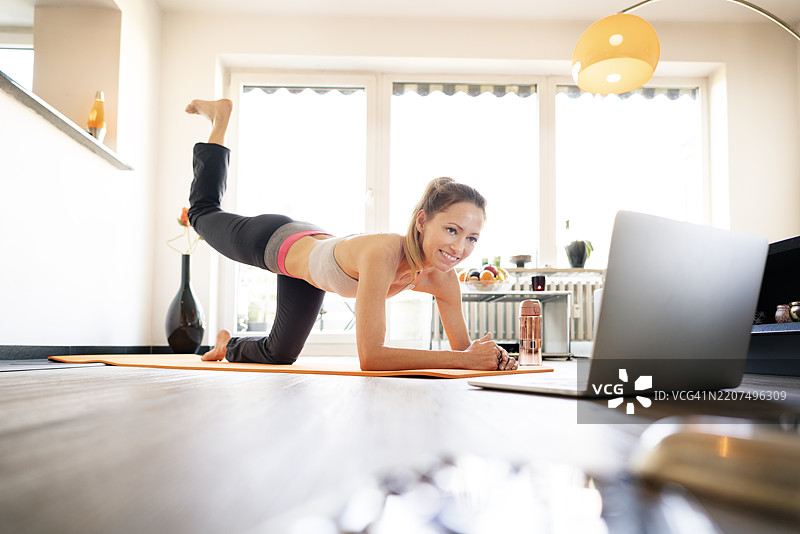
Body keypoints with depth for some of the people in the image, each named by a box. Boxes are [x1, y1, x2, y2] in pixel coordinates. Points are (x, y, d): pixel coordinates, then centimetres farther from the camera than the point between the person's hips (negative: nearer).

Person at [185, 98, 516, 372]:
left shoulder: (444, 280, -29)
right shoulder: (383, 252, -49)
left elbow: (462, 347, -16)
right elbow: (370, 357, -51)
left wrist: (489, 355, -39)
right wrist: (466, 359, -52)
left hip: (313, 248, 5)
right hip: (276, 242, -5)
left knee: (278, 355, 23)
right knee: (203, 212, 27)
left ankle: (229, 345, 56)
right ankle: (220, 118, 46)